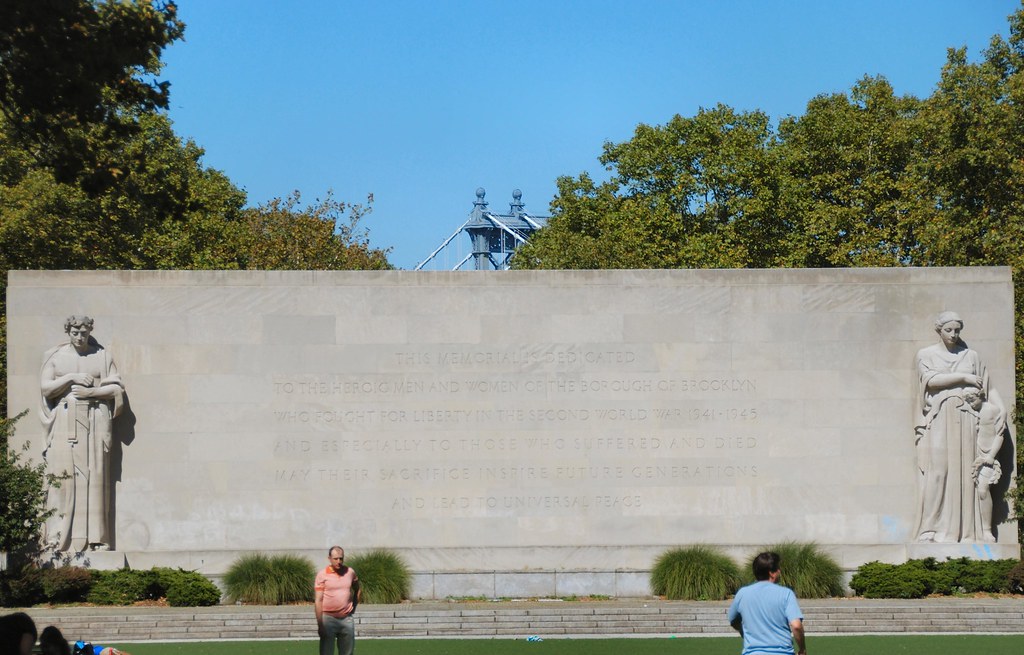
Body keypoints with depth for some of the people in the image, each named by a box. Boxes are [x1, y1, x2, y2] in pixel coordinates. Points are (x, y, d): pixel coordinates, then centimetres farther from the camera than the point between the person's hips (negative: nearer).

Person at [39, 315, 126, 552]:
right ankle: (59, 537, -11)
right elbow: (45, 388, 3)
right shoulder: (55, 357, 11)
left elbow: (117, 388, 6)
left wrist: (92, 392, -9)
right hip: (64, 421, 0)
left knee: (94, 474, -7)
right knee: (62, 474, -10)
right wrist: (71, 378, -9)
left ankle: (94, 536, -8)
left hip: (95, 421, 0)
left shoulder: (102, 357, 11)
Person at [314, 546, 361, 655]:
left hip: (347, 619, 4)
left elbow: (357, 590, 24)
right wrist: (320, 624, -13)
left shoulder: (350, 572, 5)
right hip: (328, 618, -4)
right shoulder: (322, 575, -6)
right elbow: (318, 601, -8)